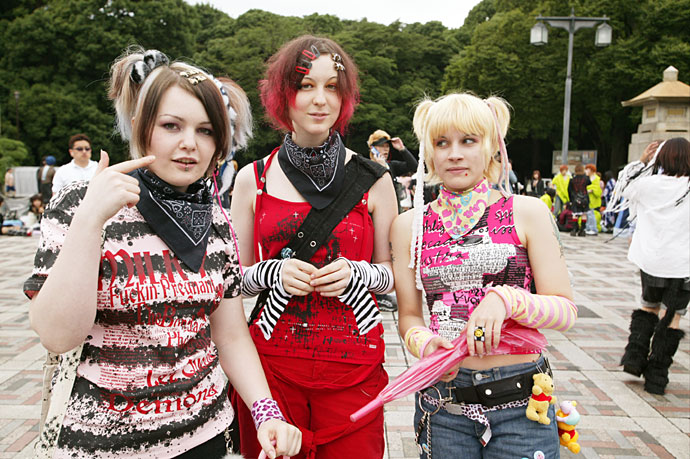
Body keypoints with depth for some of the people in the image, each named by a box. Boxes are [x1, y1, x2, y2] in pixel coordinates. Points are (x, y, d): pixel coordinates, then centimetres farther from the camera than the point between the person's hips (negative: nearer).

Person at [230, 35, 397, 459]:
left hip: (353, 362, 0)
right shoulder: (252, 178, 1)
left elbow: (392, 274, 7)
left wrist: (354, 273, -13)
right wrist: (273, 271, -13)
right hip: (271, 359, 1)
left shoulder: (373, 179, 0)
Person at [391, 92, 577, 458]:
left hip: (520, 403, -1)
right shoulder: (409, 225, 2)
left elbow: (565, 311, -4)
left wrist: (506, 299, -21)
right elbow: (409, 316, 6)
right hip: (443, 397, 2)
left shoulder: (527, 213, -3)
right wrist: (424, 342, -15)